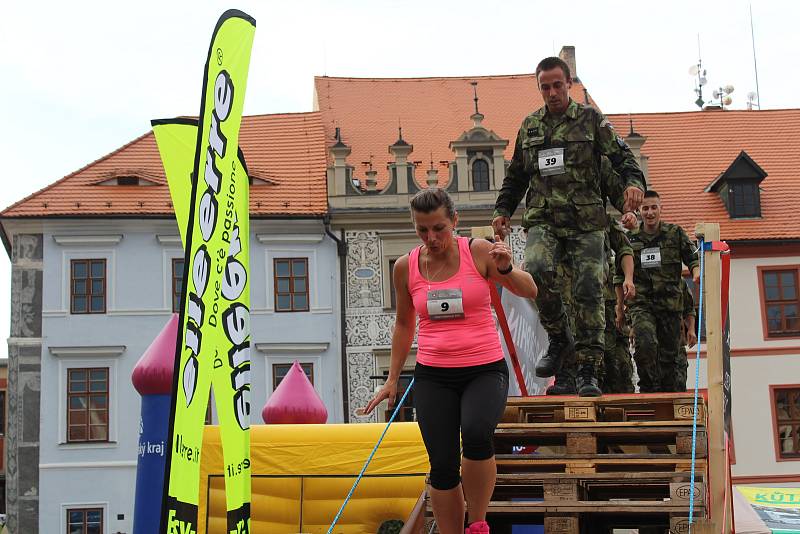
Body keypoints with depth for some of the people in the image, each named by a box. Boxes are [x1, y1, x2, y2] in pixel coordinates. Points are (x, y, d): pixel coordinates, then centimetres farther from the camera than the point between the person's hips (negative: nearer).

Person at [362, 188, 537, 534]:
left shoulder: (478, 252, -5)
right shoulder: (406, 267, 3)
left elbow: (529, 292, -2)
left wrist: (506, 269, -23)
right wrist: (393, 379, 16)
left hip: (485, 370, -3)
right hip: (433, 376, 3)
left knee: (476, 433, -29)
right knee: (442, 466, -2)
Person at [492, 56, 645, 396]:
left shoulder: (591, 120, 7)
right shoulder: (529, 126, 17)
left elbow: (621, 155, 1)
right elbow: (516, 175, 26)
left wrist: (633, 181, -19)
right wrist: (503, 210, 17)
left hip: (586, 222, -2)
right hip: (543, 220, 2)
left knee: (589, 293, -7)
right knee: (536, 271, -26)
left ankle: (587, 371, 0)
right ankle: (559, 338, -5)